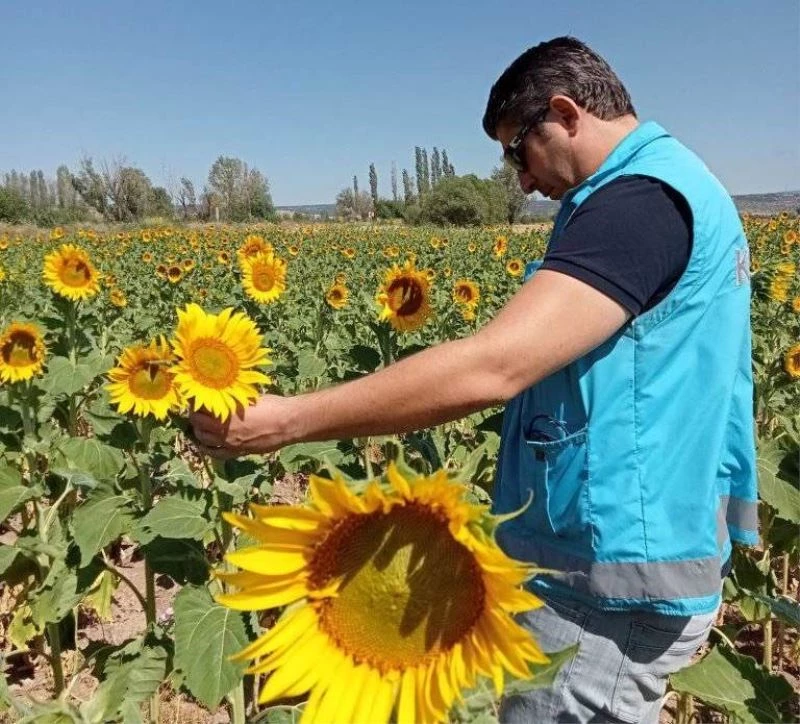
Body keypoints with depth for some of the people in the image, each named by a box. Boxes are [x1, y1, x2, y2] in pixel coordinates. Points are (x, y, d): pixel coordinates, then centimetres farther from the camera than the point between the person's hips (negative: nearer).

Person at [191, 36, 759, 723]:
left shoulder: (640, 195, -22)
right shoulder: (676, 180, 12)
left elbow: (492, 368, -32)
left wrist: (287, 419, -28)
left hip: (613, 579, -10)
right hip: (645, 549, 10)